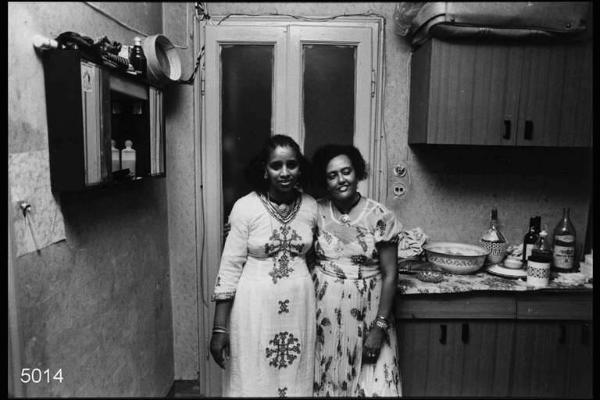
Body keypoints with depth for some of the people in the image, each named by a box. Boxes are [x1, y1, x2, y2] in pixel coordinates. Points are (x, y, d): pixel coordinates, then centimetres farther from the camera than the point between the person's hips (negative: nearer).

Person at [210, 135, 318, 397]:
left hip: (300, 307, 3)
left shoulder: (311, 207, -1)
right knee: (254, 381, 11)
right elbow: (229, 268, -10)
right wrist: (219, 328, -10)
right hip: (255, 307, -3)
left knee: (295, 380, 16)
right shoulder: (245, 207, -12)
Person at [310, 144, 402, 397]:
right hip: (323, 311, 2)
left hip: (366, 313, -1)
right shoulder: (316, 212, -2)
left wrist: (379, 327, -9)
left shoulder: (380, 217, -9)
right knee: (323, 380, 13)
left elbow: (390, 275, -7)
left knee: (372, 384, 3)